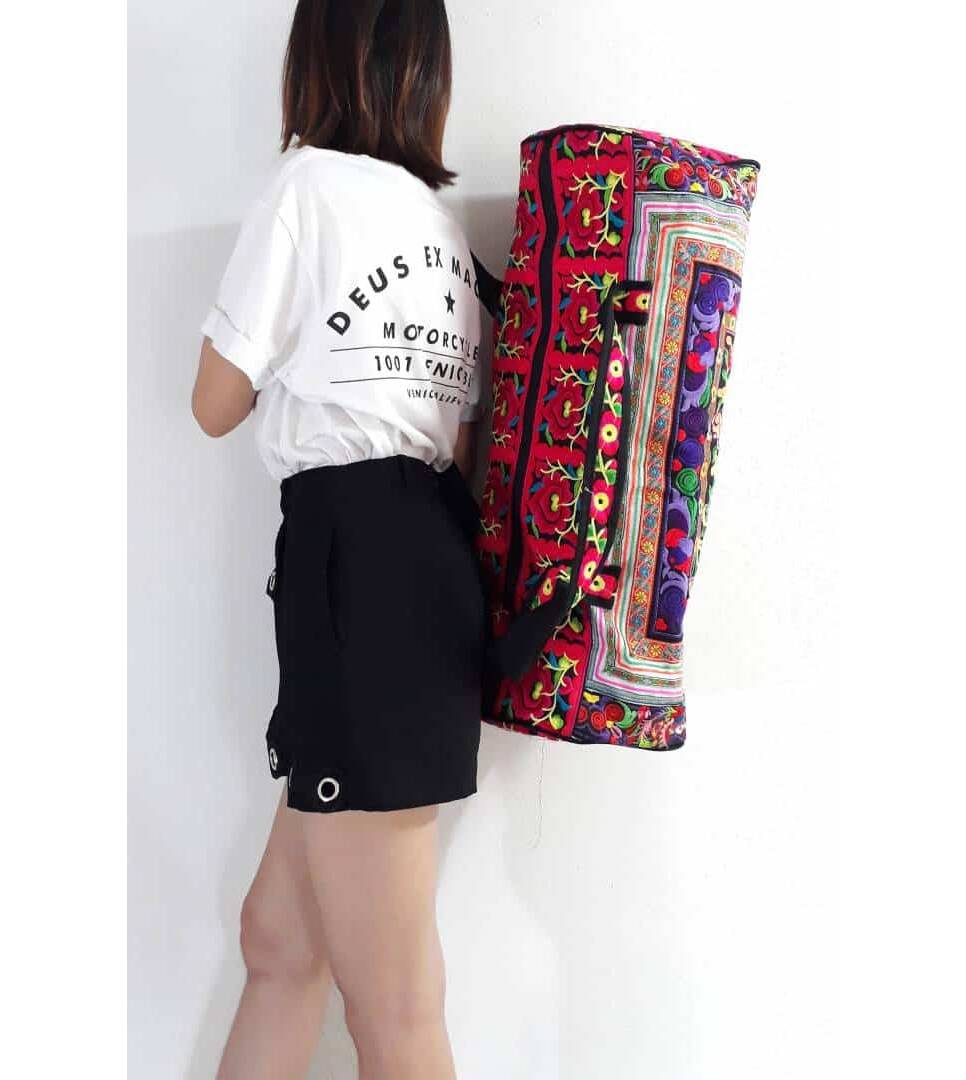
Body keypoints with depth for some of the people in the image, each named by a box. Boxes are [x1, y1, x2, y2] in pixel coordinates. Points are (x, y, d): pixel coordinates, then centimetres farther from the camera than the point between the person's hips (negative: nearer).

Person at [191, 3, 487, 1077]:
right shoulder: (447, 227, 20)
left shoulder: (309, 184, -2)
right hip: (440, 555, 9)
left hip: (355, 554, -9)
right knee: (279, 936, 16)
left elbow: (217, 404, 5)